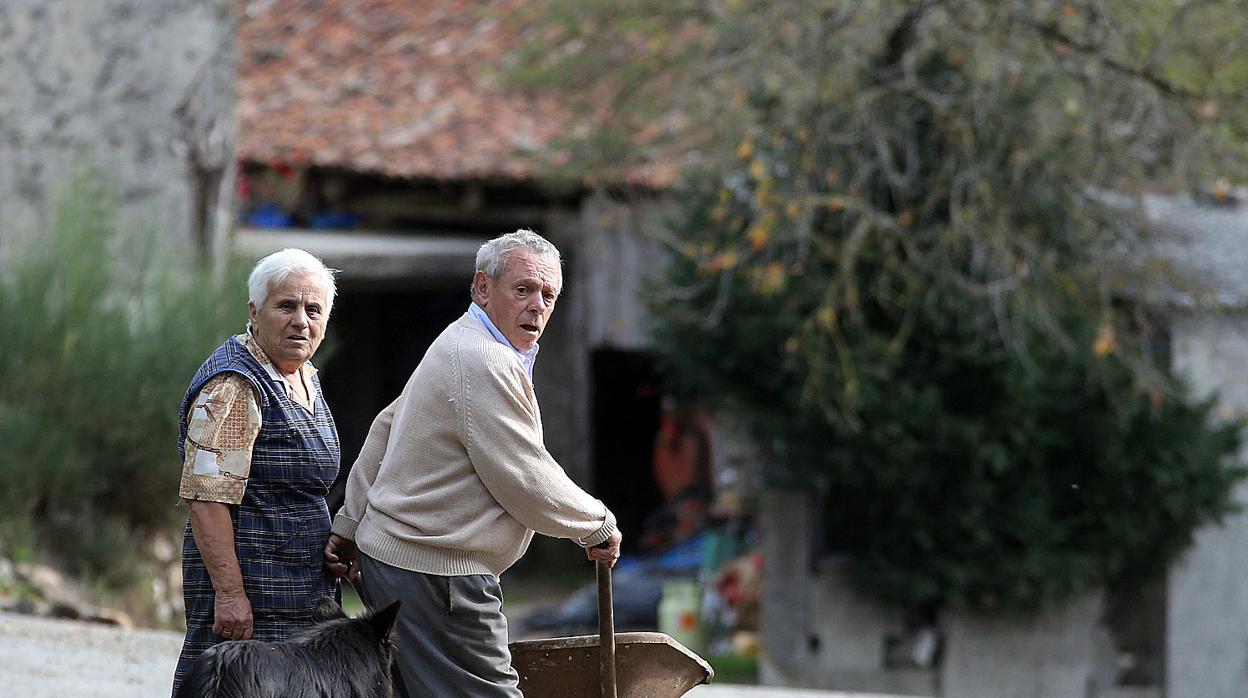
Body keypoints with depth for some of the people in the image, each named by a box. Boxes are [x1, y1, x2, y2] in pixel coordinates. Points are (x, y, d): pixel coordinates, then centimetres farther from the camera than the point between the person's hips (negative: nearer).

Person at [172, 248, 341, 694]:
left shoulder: (304, 378, 16)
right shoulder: (234, 386, -14)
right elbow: (206, 498, -21)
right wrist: (228, 592, -25)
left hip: (305, 587, 9)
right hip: (250, 586, -9)